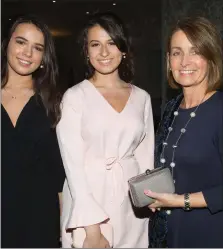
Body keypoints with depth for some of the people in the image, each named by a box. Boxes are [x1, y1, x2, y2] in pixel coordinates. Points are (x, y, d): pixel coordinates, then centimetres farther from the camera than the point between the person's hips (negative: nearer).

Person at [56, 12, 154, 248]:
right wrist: (91, 225, -18)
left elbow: (145, 155, 9)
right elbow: (72, 162, -12)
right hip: (88, 200, -3)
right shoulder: (75, 96, -6)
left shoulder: (142, 97, 5)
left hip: (131, 206, 3)